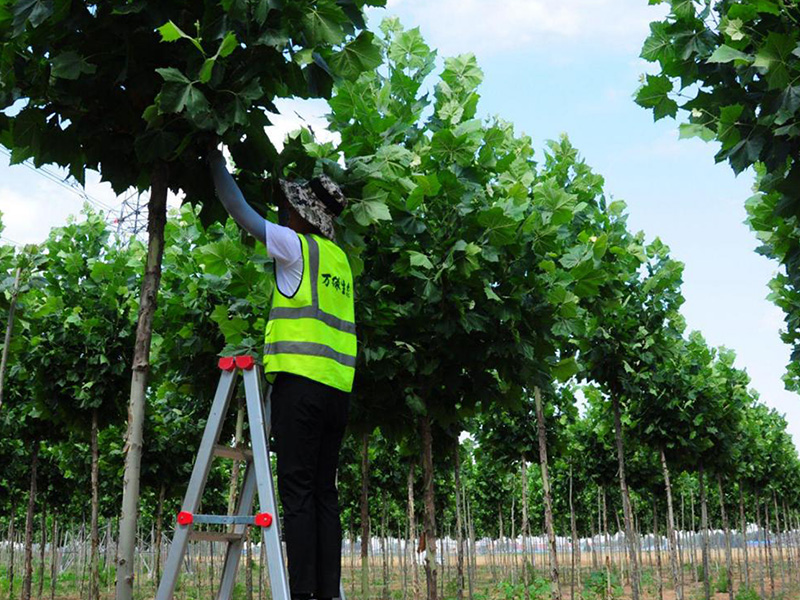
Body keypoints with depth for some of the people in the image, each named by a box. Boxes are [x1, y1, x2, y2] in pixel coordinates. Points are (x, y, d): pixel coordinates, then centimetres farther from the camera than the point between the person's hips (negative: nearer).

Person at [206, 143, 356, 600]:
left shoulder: (297, 246, 0)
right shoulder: (338, 258, 19)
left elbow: (240, 210, 6)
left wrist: (216, 159, 18)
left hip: (301, 380, -7)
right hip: (338, 387, 7)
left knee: (298, 488, -7)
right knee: (324, 490, 6)